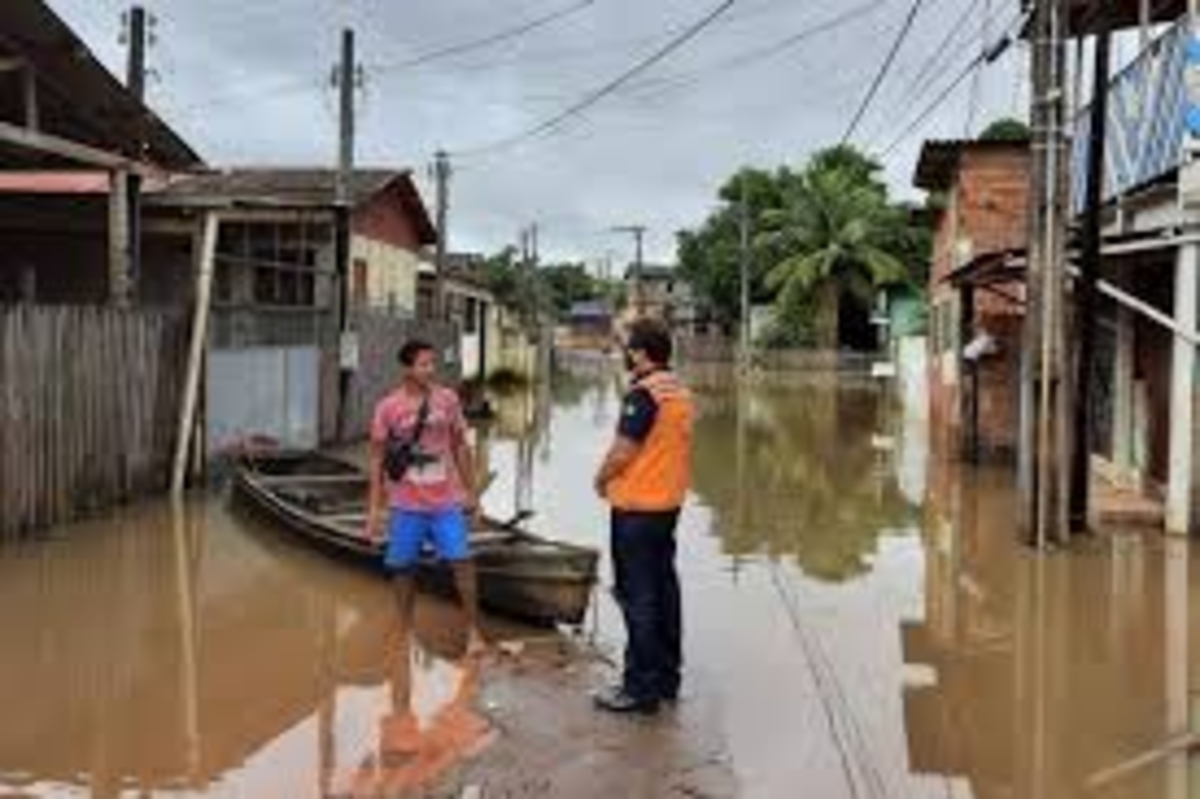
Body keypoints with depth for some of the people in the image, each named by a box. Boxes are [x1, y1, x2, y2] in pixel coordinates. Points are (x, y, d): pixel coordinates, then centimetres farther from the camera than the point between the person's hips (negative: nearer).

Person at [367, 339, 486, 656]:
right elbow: (377, 459, -1)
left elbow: (460, 446, 9)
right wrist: (375, 508, -3)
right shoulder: (388, 408, -7)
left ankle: (474, 632, 7)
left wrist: (470, 491, 8)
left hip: (446, 501, 1)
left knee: (462, 561, -4)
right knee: (402, 567, 8)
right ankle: (406, 633, 26)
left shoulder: (448, 399, 0)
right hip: (406, 505, -1)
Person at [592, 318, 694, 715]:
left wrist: (602, 478, -1)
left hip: (637, 507, -9)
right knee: (663, 589, 15)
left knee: (638, 597, -2)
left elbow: (624, 450, -19)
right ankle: (667, 677, 25)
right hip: (668, 502, 9)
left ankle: (641, 687, 5)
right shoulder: (680, 391, 9)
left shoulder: (643, 393, -19)